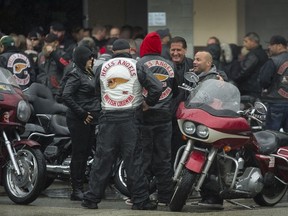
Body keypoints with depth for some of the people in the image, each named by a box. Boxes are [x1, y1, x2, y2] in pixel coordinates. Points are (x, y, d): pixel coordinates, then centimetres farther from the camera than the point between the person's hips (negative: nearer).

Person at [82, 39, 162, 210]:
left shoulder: (102, 68, 10)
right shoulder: (137, 66, 0)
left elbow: (96, 91, 21)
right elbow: (157, 87, -7)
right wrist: (148, 102, 7)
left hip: (108, 117, 2)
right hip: (131, 117, -2)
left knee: (102, 159, 5)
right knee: (134, 159, 0)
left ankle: (92, 198, 6)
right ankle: (140, 200, 0)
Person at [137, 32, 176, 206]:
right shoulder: (170, 65, 6)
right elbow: (177, 88, 11)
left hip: (144, 114, -3)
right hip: (165, 115, 3)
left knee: (143, 158, 1)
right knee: (164, 158, 8)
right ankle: (165, 196, 10)